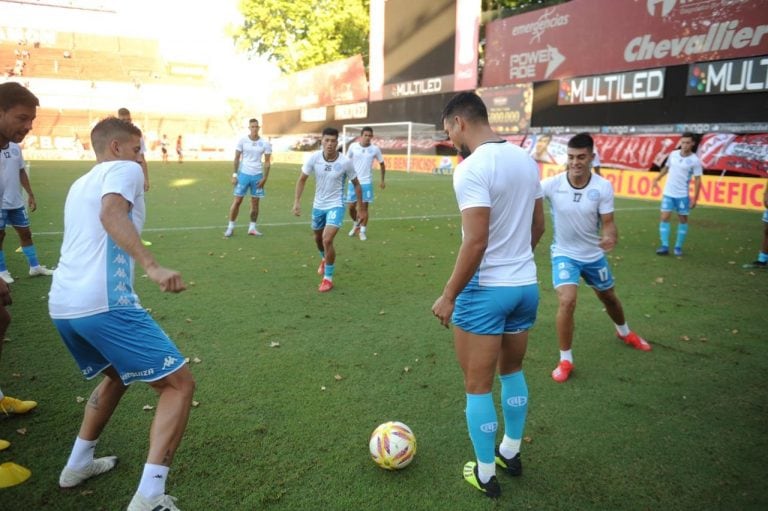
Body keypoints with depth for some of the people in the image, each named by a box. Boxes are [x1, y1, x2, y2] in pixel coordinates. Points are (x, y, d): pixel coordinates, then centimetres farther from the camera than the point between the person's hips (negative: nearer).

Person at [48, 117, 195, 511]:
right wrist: (153, 267, -33)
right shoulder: (123, 169, 1)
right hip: (103, 304, -9)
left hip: (61, 305, 10)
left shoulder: (79, 184, 26)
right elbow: (110, 214, -21)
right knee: (179, 384, -4)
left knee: (116, 374, 32)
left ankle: (78, 464, 38)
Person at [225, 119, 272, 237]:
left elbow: (267, 162, 3)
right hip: (243, 174, -1)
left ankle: (252, 227, 15)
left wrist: (264, 178, -4)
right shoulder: (242, 141, -2)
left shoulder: (265, 144, 0)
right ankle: (230, 226, 9)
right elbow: (237, 158, 2)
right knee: (237, 200, 0)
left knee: (255, 202, 5)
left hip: (257, 176, 1)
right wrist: (234, 174, -4)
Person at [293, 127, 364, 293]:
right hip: (318, 205, 4)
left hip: (336, 205, -4)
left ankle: (328, 279, -2)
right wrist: (297, 201, -10)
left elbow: (356, 184, -3)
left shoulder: (345, 162, -18)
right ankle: (324, 259, 56)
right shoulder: (313, 158, -13)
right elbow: (302, 179, 0)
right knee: (318, 238, 22)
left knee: (327, 240, -19)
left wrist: (361, 208, 0)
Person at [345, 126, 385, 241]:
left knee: (364, 207, -1)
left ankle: (362, 231, 12)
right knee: (351, 207, 5)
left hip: (366, 183, -1)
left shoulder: (375, 149, -3)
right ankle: (356, 224, 32)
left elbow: (382, 164, 11)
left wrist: (382, 181, 11)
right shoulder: (353, 146, -3)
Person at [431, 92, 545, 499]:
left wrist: (449, 295, -16)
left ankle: (485, 474, 24)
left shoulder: (471, 167, -19)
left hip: (486, 290, -8)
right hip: (527, 285, 8)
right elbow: (538, 226, 13)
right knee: (512, 371, 26)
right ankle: (510, 452, 42)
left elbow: (476, 241, -25)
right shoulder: (526, 158, 6)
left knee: (477, 387, 9)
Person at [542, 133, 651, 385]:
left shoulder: (603, 186, -17)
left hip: (594, 254, 3)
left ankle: (624, 332, 57)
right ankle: (565, 360, -3)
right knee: (567, 301, -23)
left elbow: (608, 223, -16)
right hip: (564, 254, -2)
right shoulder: (552, 184, -20)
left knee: (609, 297, 23)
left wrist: (611, 237, -38)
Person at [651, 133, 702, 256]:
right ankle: (665, 246, 0)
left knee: (683, 219, 6)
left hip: (682, 195, -3)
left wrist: (695, 198, -11)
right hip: (668, 193, 3)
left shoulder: (695, 160, -10)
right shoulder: (673, 154, 1)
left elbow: (697, 180, -7)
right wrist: (657, 179, 14)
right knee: (664, 218, -3)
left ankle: (678, 247, 15)